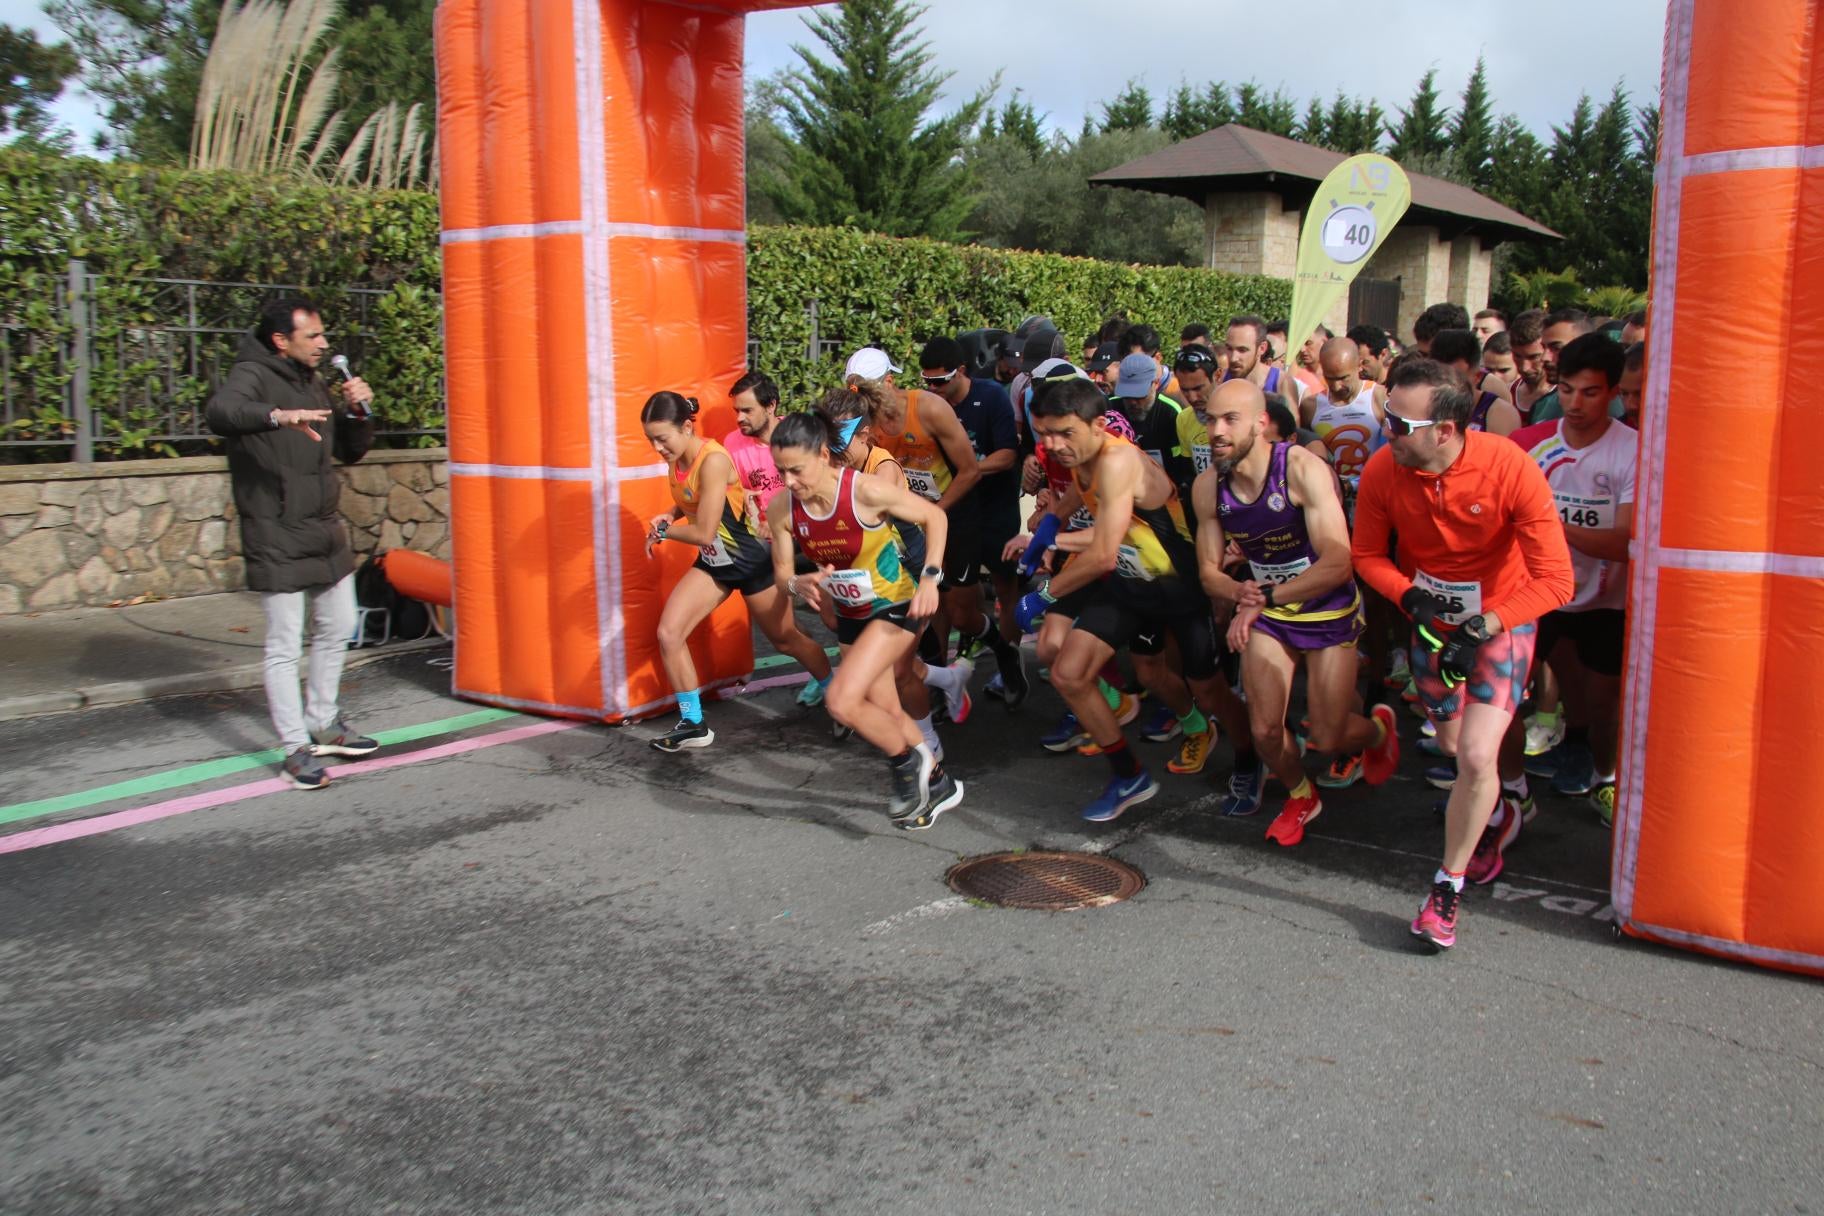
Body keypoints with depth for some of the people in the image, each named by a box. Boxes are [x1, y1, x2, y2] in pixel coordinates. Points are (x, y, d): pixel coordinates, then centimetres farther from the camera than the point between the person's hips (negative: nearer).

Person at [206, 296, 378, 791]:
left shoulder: (314, 383, 13)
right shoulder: (253, 376, -10)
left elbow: (350, 452, 18)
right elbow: (220, 412, -32)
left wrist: (359, 412, -1)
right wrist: (279, 415, -49)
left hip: (326, 533, 8)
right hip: (276, 539, -8)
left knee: (336, 630, 16)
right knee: (285, 647, -2)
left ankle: (324, 723, 32)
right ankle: (296, 748, 6)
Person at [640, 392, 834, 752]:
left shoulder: (713, 460, -28)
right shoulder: (675, 460, -4)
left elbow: (704, 533, -28)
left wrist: (662, 531, -12)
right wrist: (668, 516, -5)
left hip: (752, 560, -7)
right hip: (713, 563, 7)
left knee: (786, 639, 10)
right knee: (668, 633, -6)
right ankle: (693, 724, 7)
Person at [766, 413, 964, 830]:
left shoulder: (866, 490, -27)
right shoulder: (781, 509, -13)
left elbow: (934, 516, -14)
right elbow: (781, 573, -2)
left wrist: (929, 577, -23)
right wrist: (798, 584, -25)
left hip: (897, 605, -6)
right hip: (851, 615, 6)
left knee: (841, 700, -21)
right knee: (887, 714, 15)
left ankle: (907, 763, 5)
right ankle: (937, 784, 37)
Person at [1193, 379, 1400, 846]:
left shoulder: (1303, 469, -27)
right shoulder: (1208, 486, -12)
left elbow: (1337, 563, -31)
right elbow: (1209, 570, -3)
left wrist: (1263, 598, -36)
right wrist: (1240, 592, -25)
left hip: (1329, 613, -4)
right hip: (1266, 614, 4)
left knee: (1328, 740, 0)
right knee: (1264, 731, -3)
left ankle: (1379, 729, 38)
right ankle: (1301, 796, 31)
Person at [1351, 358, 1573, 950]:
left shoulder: (1510, 468, -28)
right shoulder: (1383, 469, -19)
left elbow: (1555, 580, -25)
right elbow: (1367, 554, -4)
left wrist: (1484, 627, -33)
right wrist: (1410, 597, -22)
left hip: (1501, 618, -3)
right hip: (1429, 619, 3)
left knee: (1478, 757, -15)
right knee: (1461, 752, 15)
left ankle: (1448, 885, 5)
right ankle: (1493, 811, 51)